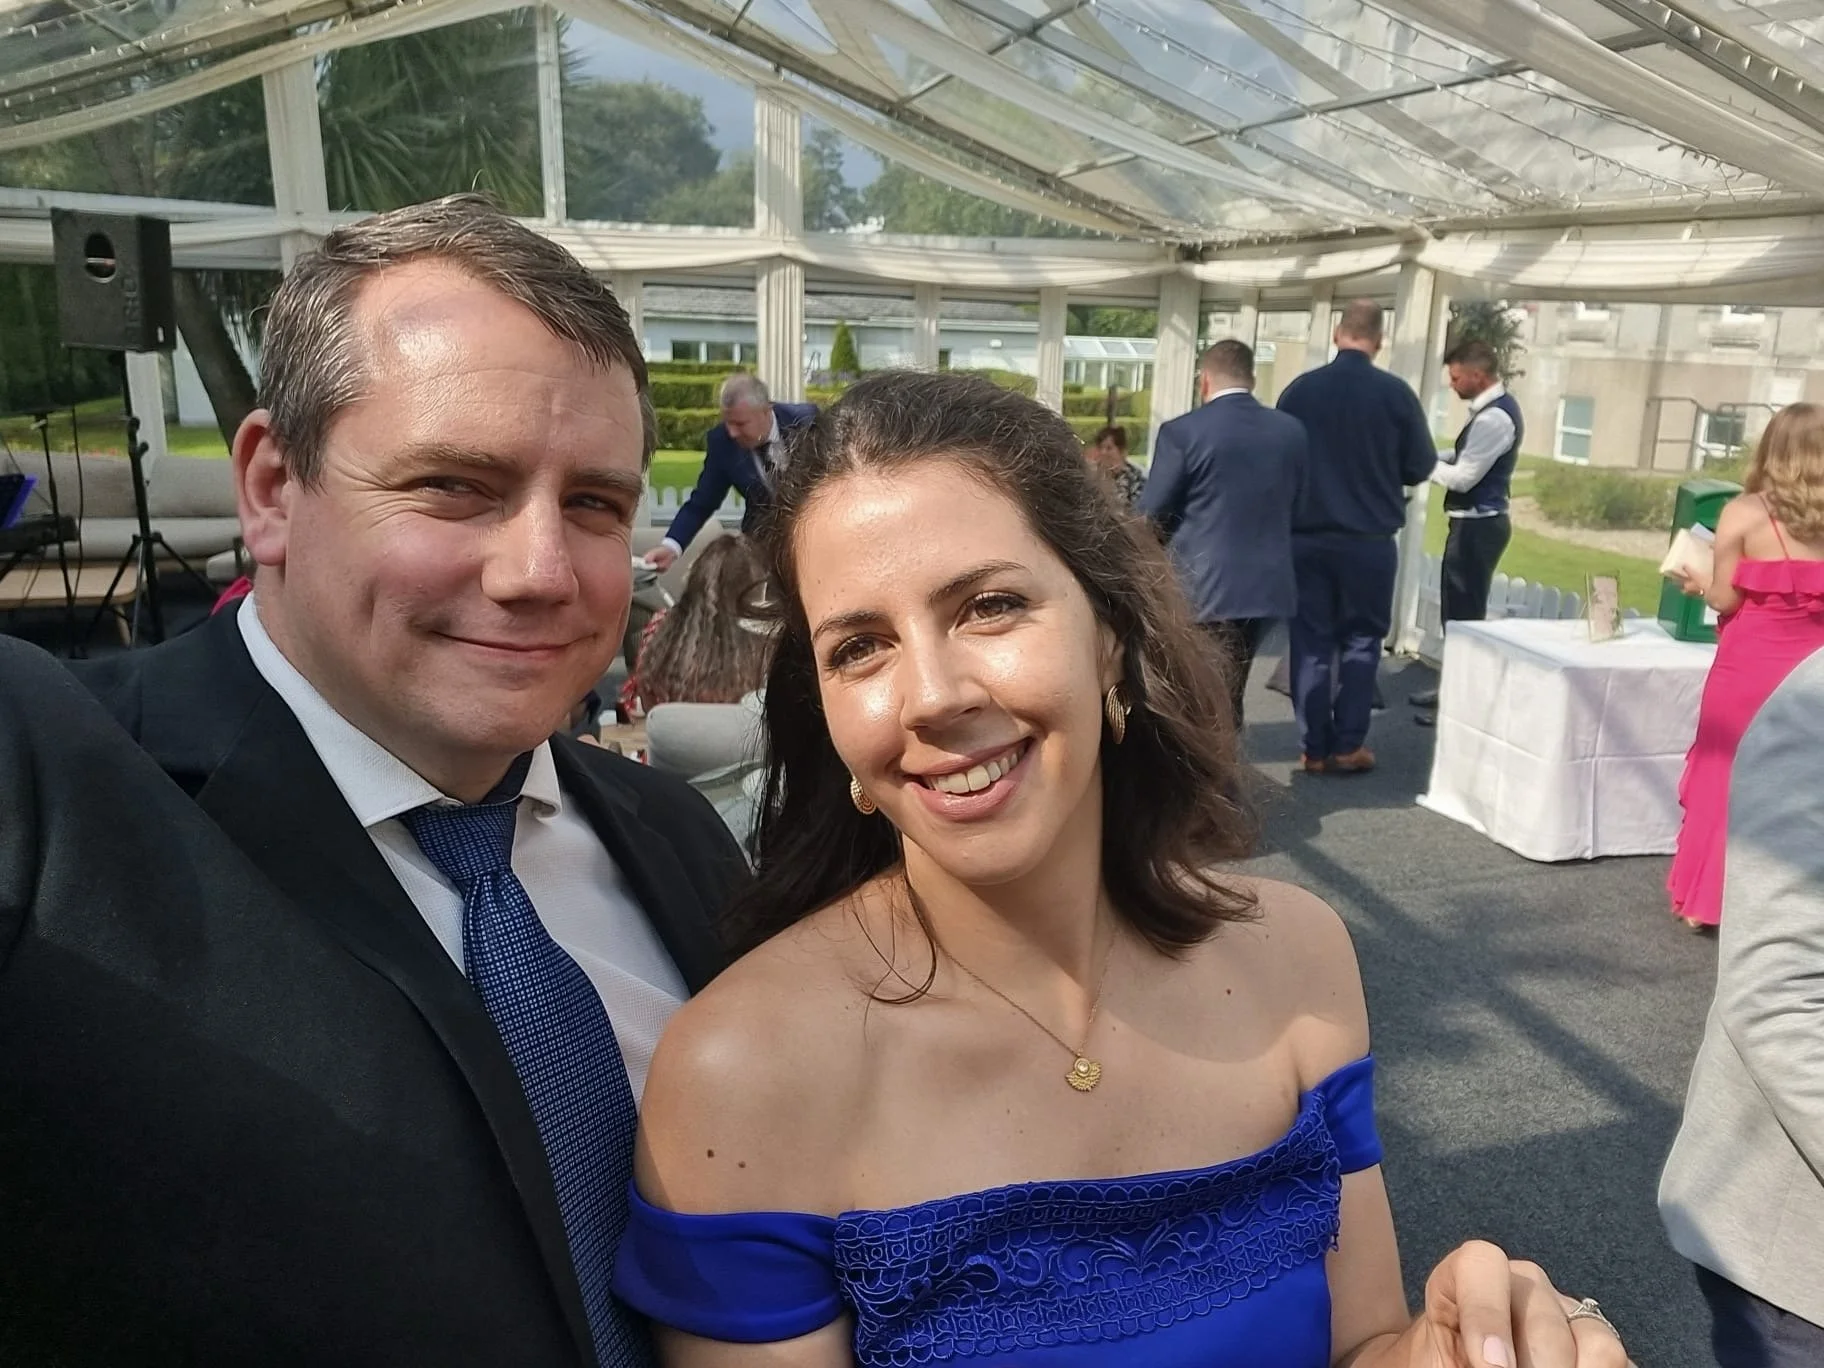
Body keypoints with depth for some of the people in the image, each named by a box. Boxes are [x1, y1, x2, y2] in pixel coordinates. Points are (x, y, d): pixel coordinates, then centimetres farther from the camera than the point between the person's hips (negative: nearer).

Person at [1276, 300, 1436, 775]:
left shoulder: (1300, 389, -5)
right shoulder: (1395, 393, -8)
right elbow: (1421, 467, 0)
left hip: (1307, 536, 1)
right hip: (1370, 539, -1)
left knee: (1311, 640, 8)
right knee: (1361, 638, 11)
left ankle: (1315, 748, 10)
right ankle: (1348, 745, 10)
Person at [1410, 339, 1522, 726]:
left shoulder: (1494, 418, -20)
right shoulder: (1492, 409, 12)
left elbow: (1463, 477, -21)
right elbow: (1465, 460, 18)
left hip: (1478, 526, -11)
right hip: (1475, 523, 11)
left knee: (1465, 613, -5)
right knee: (1457, 609, 17)